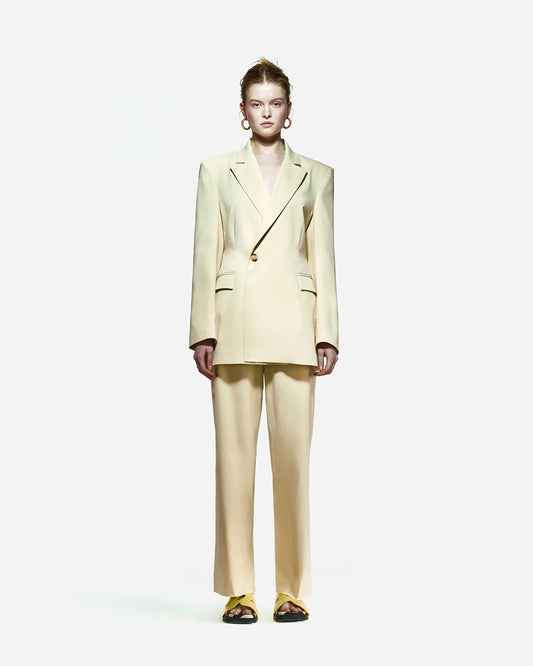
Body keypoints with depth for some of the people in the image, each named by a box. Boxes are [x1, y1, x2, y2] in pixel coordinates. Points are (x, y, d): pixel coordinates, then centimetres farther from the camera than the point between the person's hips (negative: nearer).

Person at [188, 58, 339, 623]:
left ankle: (292, 589, 10)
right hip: (236, 325, 0)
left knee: (293, 455, -1)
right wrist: (204, 332, -3)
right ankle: (239, 591, 8)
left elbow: (322, 259, 9)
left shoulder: (316, 176, 13)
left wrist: (326, 333, 1)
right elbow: (205, 257, 6)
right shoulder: (217, 172, 11)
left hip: (293, 327, 0)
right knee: (234, 455, -1)